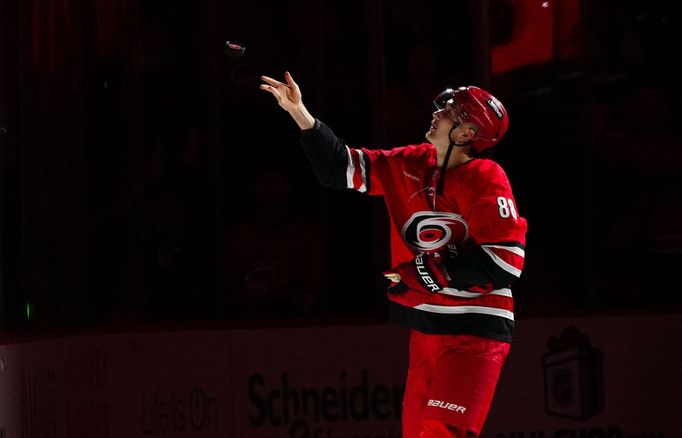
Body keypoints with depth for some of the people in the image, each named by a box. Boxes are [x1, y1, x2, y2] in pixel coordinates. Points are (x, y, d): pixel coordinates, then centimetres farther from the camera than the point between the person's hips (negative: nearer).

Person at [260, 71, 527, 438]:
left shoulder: (484, 179, -14)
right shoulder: (410, 166, 6)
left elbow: (507, 261, -20)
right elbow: (341, 168, 8)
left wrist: (432, 270, -15)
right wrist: (300, 113, -1)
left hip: (473, 331, -8)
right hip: (426, 328, 8)